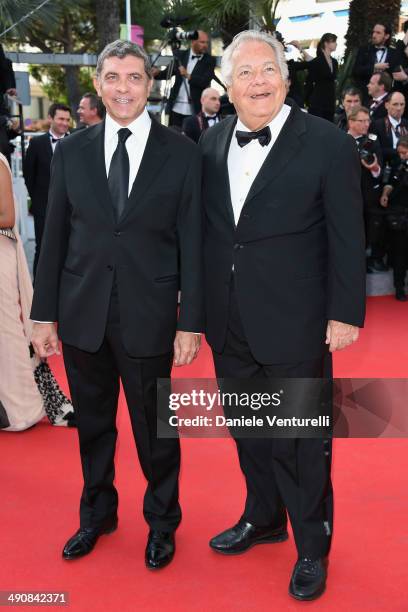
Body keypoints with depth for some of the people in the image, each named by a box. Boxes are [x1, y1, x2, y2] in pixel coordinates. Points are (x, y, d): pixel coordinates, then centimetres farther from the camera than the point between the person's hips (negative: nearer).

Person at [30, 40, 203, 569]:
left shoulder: (182, 153, -3)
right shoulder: (71, 150, 4)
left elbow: (192, 243, -4)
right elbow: (55, 237, 5)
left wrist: (191, 322, -7)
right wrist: (44, 314, 3)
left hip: (148, 314, -2)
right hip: (82, 312, 3)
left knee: (154, 426, 10)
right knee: (93, 424, 17)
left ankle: (162, 521, 33)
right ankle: (97, 514, 39)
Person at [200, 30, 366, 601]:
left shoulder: (328, 143, -10)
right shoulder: (211, 143, 5)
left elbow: (347, 238, -9)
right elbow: (206, 228, 9)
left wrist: (346, 313, -10)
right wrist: (199, 301, 9)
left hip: (294, 323, -5)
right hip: (229, 323, 5)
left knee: (300, 439, 7)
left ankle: (311, 547, 28)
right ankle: (262, 519, 41)